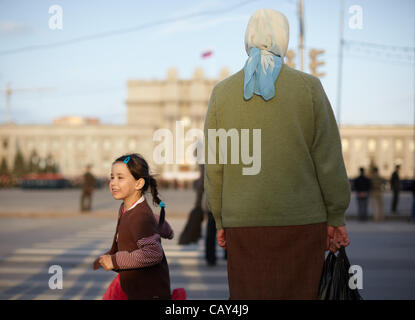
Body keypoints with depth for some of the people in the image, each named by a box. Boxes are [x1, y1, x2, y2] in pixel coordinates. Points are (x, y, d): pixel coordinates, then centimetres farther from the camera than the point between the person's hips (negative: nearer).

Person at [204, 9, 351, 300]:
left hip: (244, 223, 1)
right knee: (299, 293, 5)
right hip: (301, 221, -1)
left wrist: (221, 222, 12)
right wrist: (336, 218, 6)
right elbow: (328, 158, -1)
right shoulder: (309, 87, -1)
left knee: (250, 294, 7)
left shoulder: (222, 92, 4)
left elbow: (213, 166, 5)